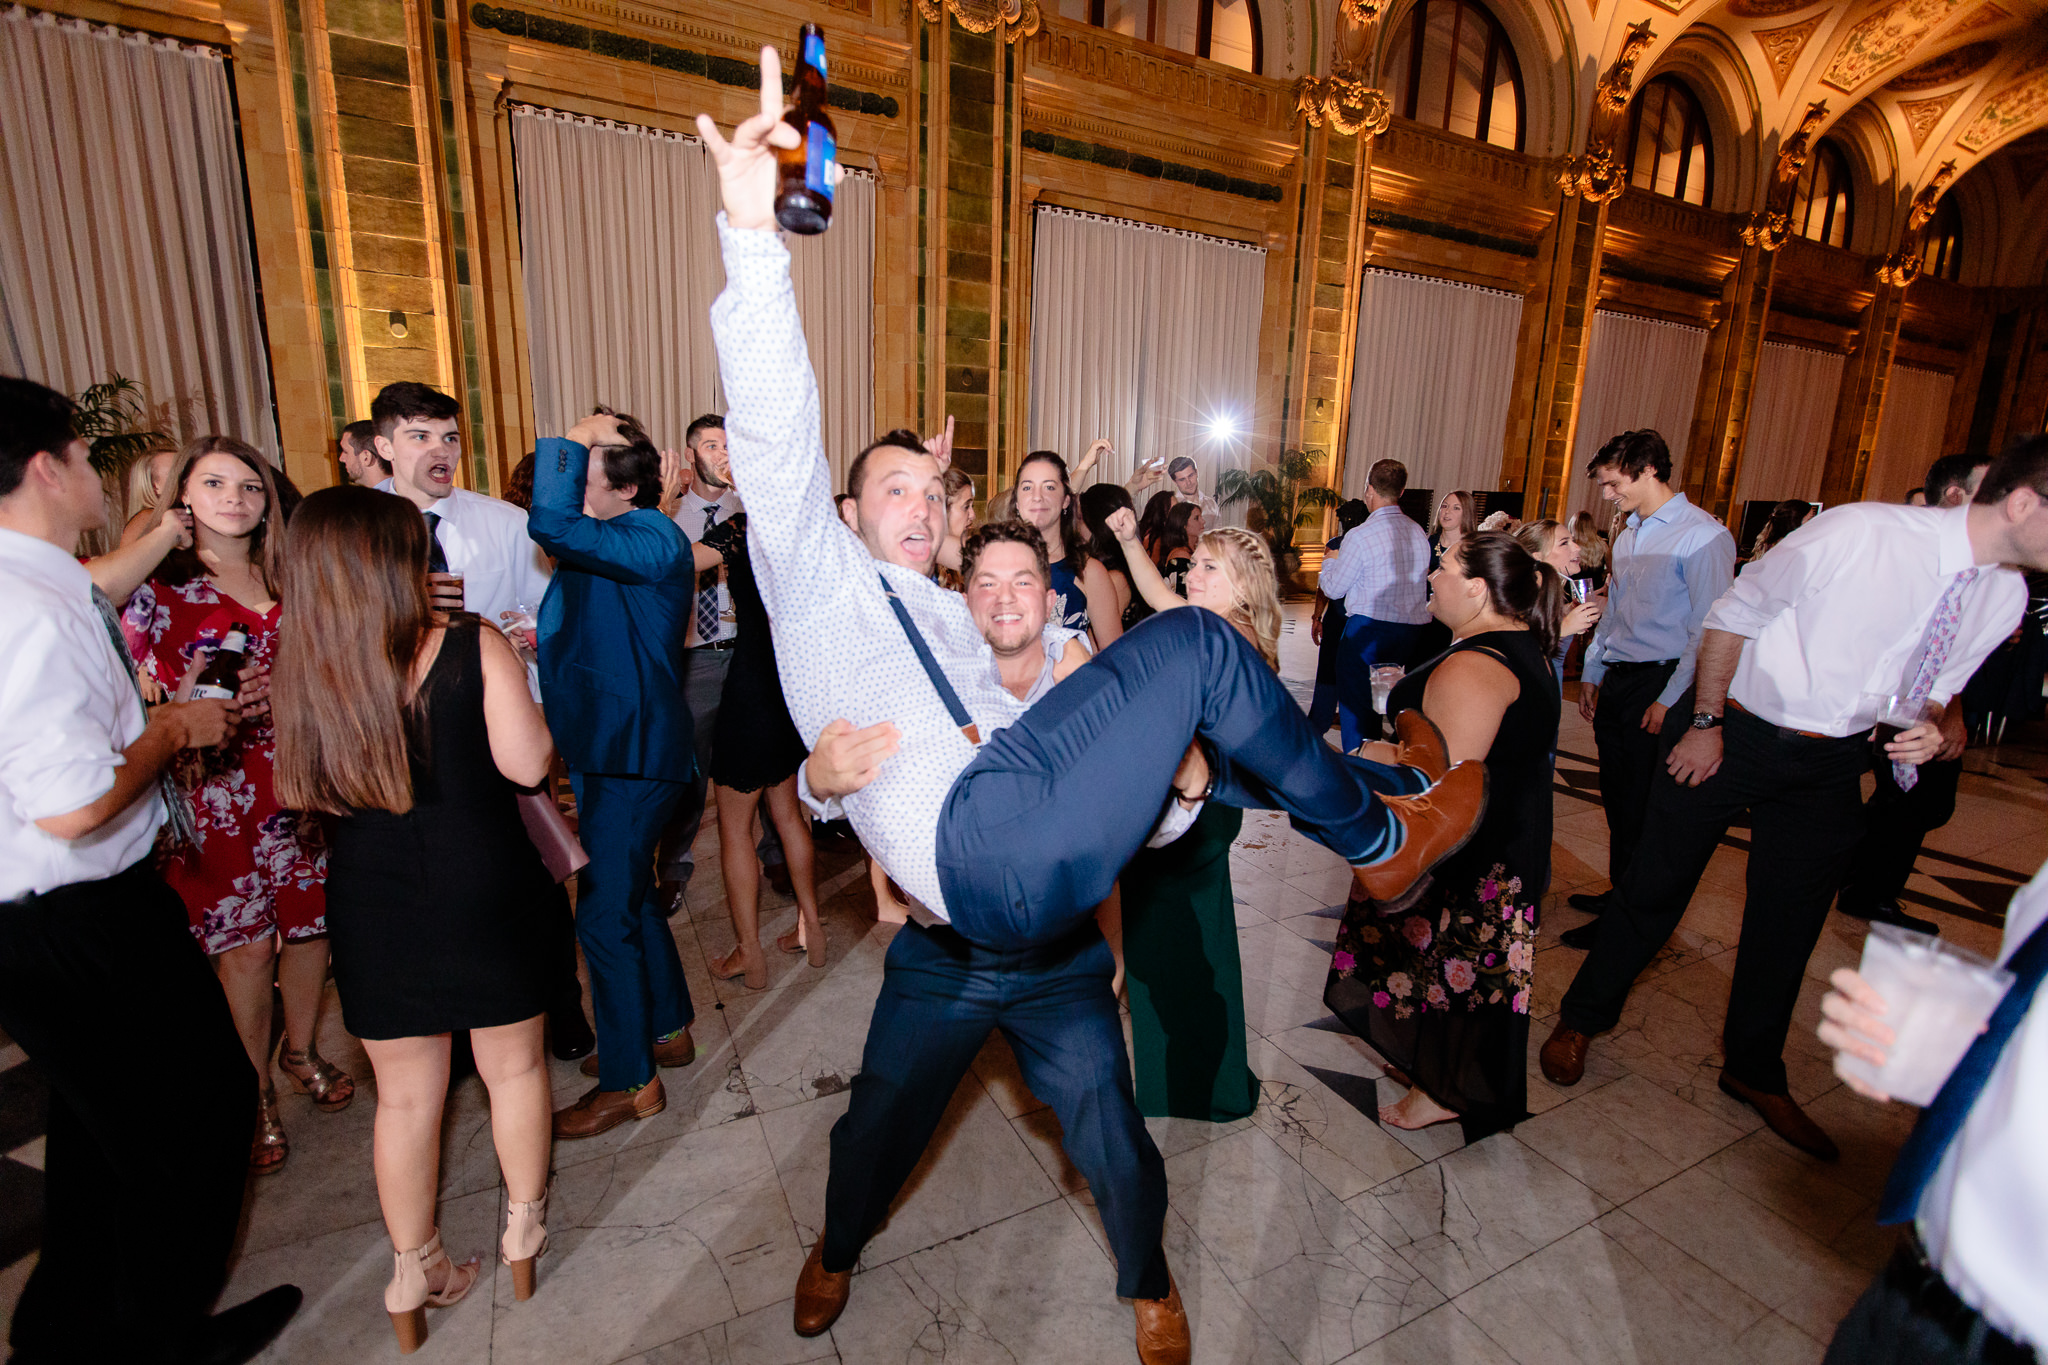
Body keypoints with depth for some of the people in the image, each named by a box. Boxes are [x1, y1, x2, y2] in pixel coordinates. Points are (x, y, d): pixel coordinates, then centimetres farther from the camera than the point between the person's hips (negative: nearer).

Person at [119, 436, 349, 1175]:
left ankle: (300, 1050, 34)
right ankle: (254, 1093, 22)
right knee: (245, 944, 3)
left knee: (312, 920, 11)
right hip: (220, 790, -3)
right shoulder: (158, 590, -1)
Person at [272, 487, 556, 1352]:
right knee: (513, 1068, 19)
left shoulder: (298, 665, -5)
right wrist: (511, 676, -1)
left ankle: (413, 1278, 36)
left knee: (404, 1096, 19)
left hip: (371, 904, 3)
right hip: (483, 891, -3)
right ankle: (523, 1233, 38)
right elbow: (527, 763, -14)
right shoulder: (472, 646, -16)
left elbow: (309, 792, 4)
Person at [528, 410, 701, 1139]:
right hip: (610, 747, 11)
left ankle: (631, 1080, 13)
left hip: (634, 754, -11)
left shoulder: (653, 541, -19)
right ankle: (668, 1029, 37)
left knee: (604, 913, -3)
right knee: (629, 894, 20)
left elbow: (552, 525, -31)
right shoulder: (613, 540, 12)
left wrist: (570, 440, -20)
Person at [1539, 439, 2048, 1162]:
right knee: (1654, 886, 5)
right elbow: (1735, 612, -12)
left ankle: (1755, 1074, 37)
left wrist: (1929, 727, -10)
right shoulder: (1858, 532, -22)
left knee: (1790, 921, 15)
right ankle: (1580, 1020, 26)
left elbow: (1938, 683, 14)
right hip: (1736, 736, -5)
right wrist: (1706, 722, -12)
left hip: (1830, 763, 6)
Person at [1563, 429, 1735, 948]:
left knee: (1642, 806, 1)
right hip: (1616, 682, 8)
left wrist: (1670, 699, -18)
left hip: (1659, 685, -8)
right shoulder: (1628, 536, 15)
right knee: (1617, 797, 15)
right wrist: (1591, 673, 18)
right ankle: (1621, 892, 29)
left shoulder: (1703, 536, -12)